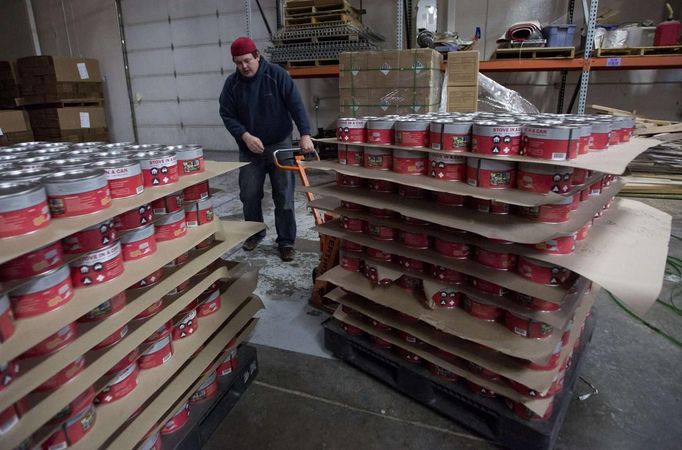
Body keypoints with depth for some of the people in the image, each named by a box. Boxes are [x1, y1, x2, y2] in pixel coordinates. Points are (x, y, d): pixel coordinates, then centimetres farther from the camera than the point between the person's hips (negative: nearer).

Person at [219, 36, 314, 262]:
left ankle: (286, 241, 9)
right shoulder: (232, 83, -2)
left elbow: (296, 105, -14)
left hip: (280, 146, -2)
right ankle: (255, 233, 29)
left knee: (284, 197, -2)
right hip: (249, 149, 3)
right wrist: (245, 136, -17)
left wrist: (305, 134, -26)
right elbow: (227, 115, -1)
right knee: (249, 195, 7)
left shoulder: (277, 75, -9)